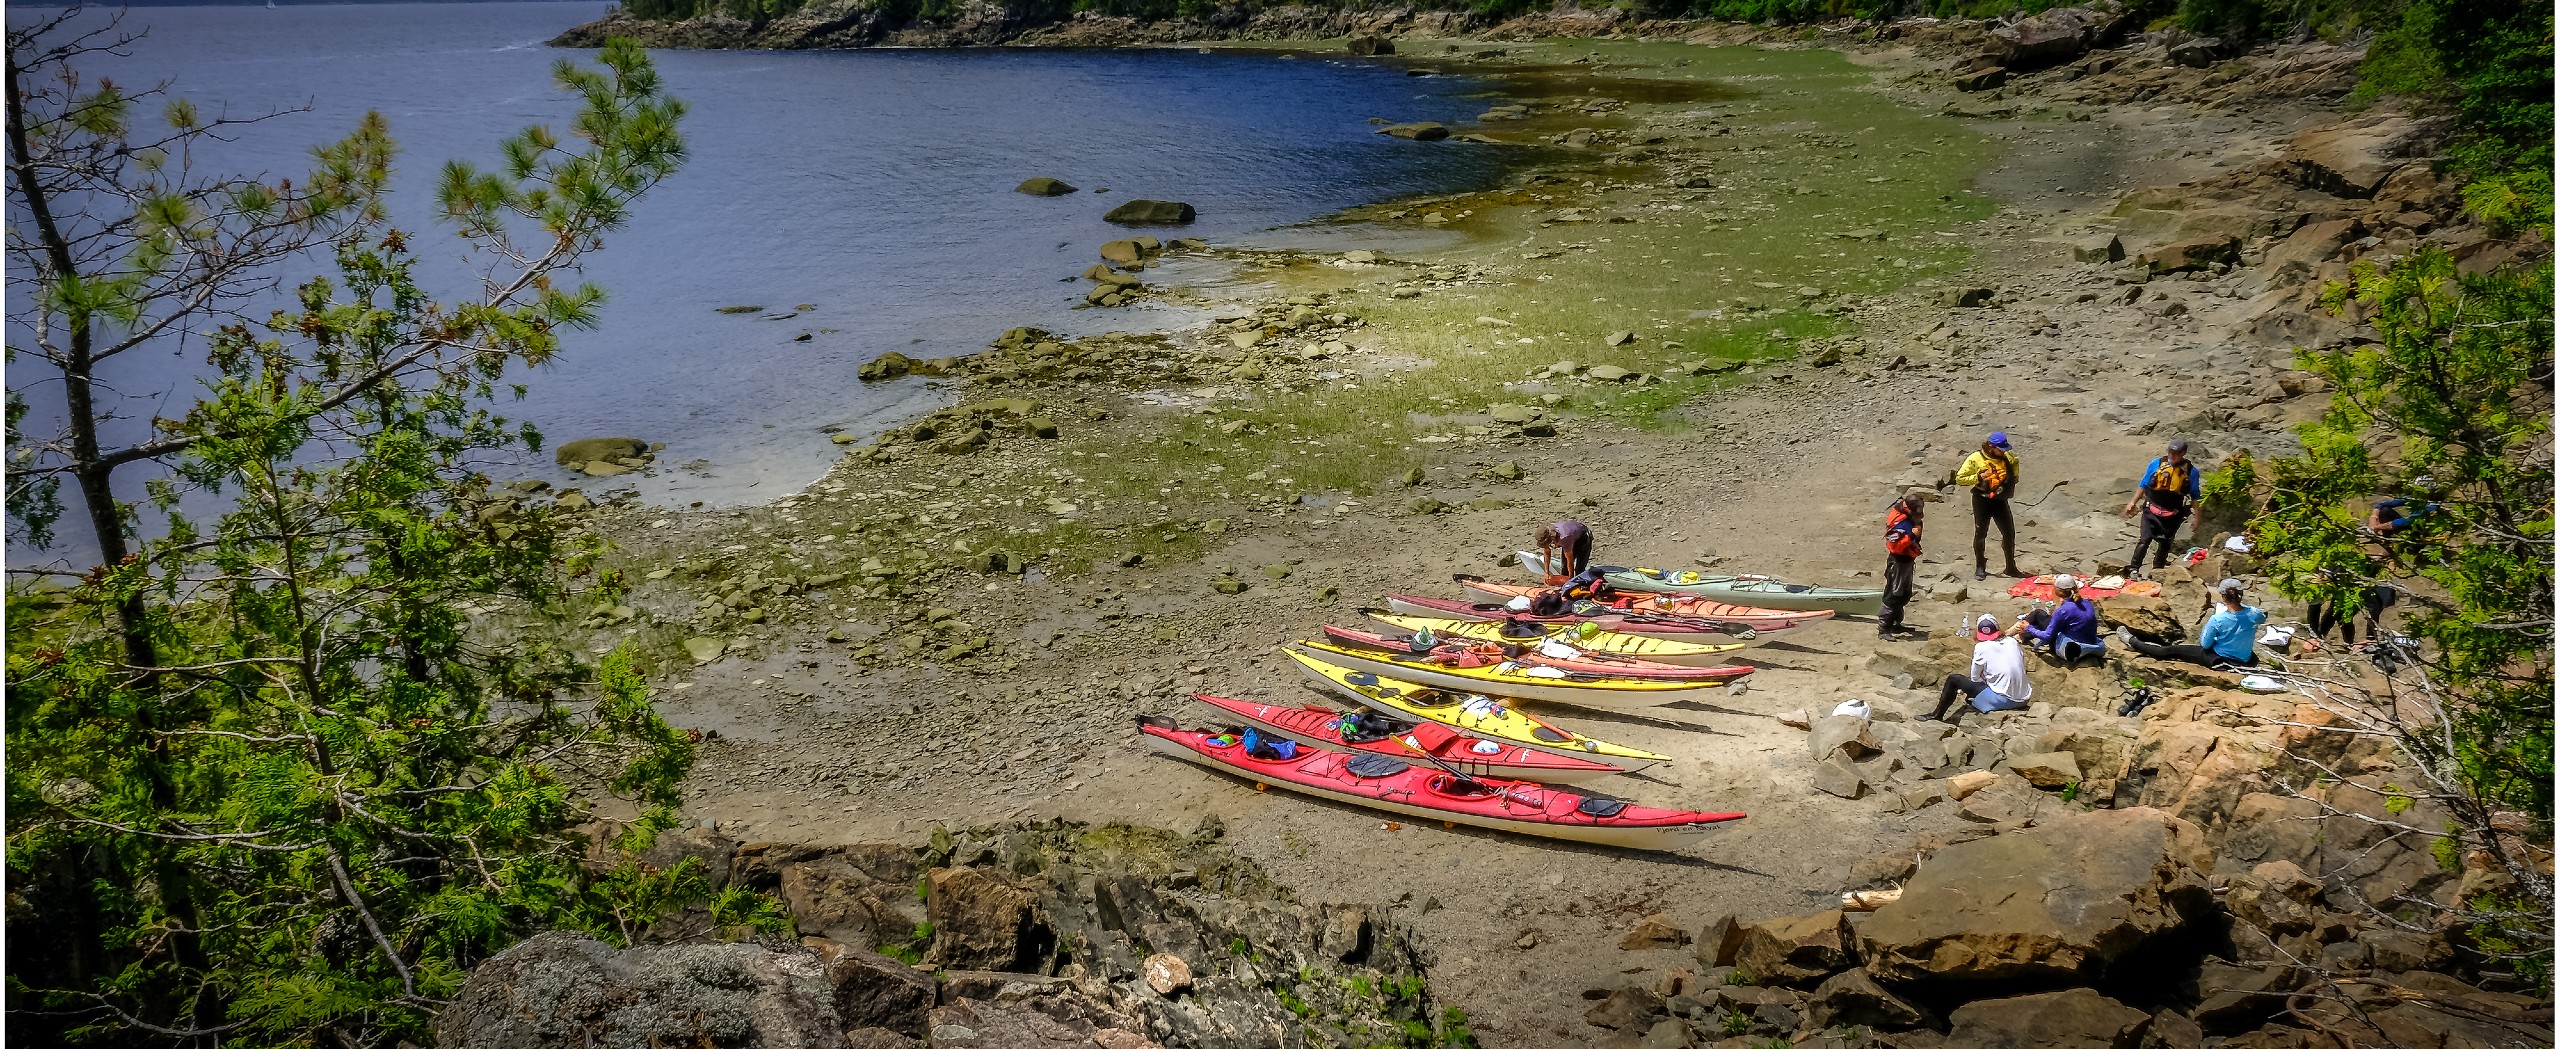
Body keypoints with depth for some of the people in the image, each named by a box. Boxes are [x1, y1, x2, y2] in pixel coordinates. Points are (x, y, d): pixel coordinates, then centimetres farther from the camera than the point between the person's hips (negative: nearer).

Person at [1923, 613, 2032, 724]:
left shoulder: (1982, 647, -9)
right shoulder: (2012, 641, 4)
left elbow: (1975, 678, -2)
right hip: (2022, 699, 6)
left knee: (1953, 679, 5)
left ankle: (1937, 715, 18)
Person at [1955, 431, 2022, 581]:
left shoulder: (2007, 457, 0)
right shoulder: (1975, 459, -13)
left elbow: (2015, 460, 26)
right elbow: (1959, 479, -12)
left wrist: (2014, 478, 13)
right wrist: (1979, 477, -22)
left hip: (2000, 500, 4)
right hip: (1982, 500, -4)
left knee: (2009, 533, 3)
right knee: (1980, 534, 3)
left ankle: (2010, 566, 17)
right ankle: (1979, 568, 15)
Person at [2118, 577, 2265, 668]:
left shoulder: (2217, 620, -27)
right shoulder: (2253, 614, -14)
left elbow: (2205, 644, -12)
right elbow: (2263, 619, 13)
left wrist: (2206, 628, 3)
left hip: (2220, 661, -4)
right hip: (2245, 661, 4)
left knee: (2171, 650, 11)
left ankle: (2132, 641, 25)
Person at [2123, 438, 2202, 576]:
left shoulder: (2191, 471, -3)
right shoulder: (2157, 464, -4)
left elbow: (2195, 496, 5)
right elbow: (2143, 485, 6)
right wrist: (2133, 503, 5)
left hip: (2173, 515, 1)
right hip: (2152, 510, -1)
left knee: (2165, 544, 14)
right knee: (2145, 540, -14)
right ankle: (2133, 568, -14)